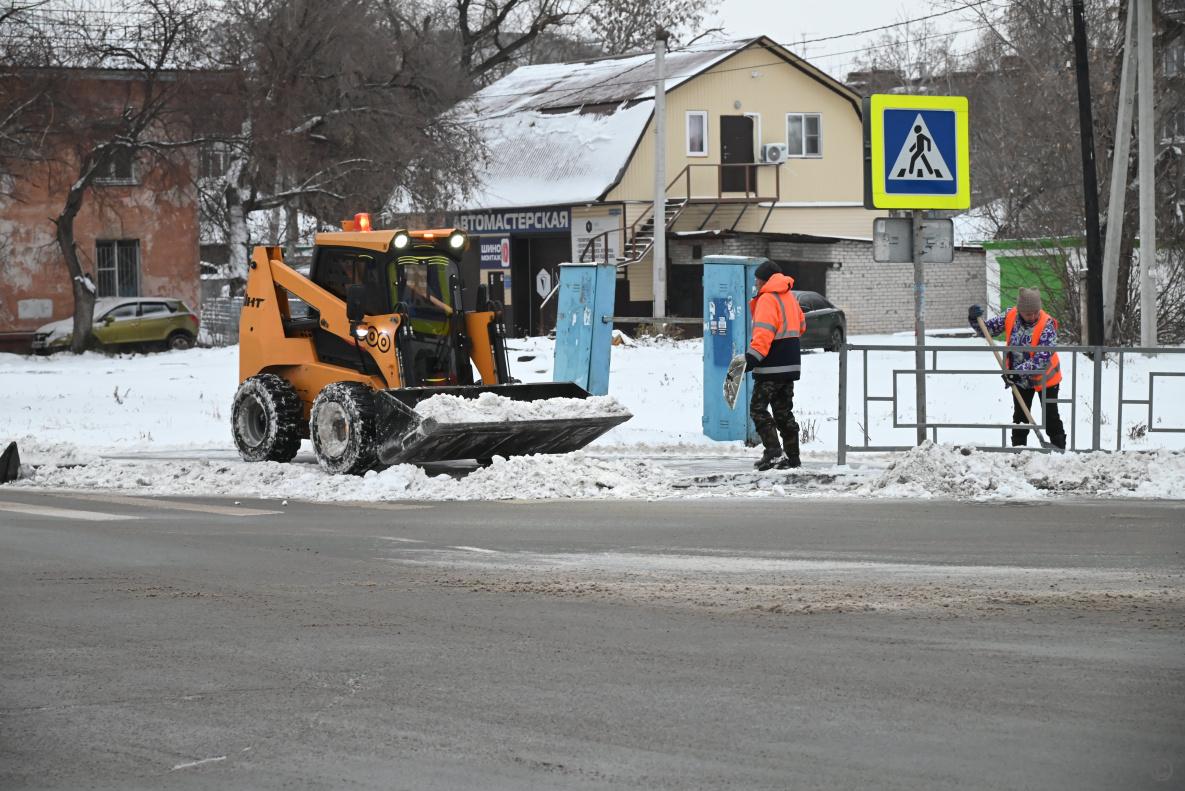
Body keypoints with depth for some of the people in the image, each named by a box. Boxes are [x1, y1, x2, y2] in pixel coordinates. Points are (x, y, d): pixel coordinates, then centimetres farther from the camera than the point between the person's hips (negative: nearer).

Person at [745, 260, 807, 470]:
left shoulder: (768, 299, -13)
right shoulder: (789, 297, 15)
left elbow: (764, 332, -24)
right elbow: (801, 325, 27)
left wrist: (753, 357, -28)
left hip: (772, 366, -9)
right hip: (791, 365, 9)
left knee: (758, 408, -6)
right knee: (784, 411, 14)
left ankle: (773, 452, -17)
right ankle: (792, 457, 13)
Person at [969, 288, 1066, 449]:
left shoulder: (1047, 325, -26)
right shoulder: (1010, 317, -13)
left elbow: (1042, 358, -32)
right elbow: (987, 329, 2)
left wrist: (1019, 371, -39)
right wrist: (975, 320, -19)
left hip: (1045, 377, -4)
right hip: (1020, 378, 4)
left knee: (1051, 418, 3)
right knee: (1020, 417, 12)